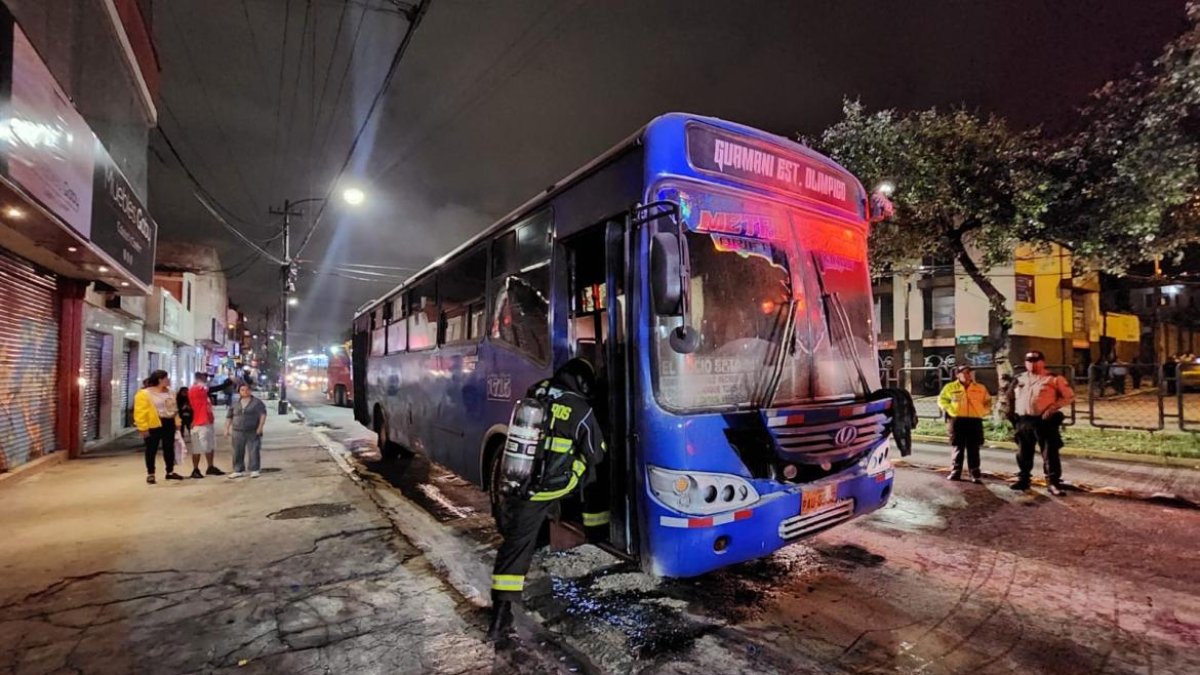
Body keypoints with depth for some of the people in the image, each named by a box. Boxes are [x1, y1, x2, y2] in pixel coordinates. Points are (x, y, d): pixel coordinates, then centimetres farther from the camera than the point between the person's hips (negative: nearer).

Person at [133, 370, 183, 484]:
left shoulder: (168, 392, 13)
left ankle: (170, 472, 20)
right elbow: (140, 412, -15)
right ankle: (150, 474, 13)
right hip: (154, 426, -7)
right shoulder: (144, 394, -11)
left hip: (168, 424, 7)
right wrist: (143, 428, -19)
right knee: (151, 450, 3)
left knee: (169, 449, 11)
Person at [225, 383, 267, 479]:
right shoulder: (235, 404, 10)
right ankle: (238, 471, 14)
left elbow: (263, 414, -5)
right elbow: (229, 417, 16)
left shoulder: (257, 402, 1)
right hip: (238, 432, 3)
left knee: (254, 451, -5)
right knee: (238, 452, 5)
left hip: (253, 432, -3)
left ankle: (254, 470, 1)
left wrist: (260, 427, -14)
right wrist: (227, 429, 7)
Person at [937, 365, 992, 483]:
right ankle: (955, 472, 11)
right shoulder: (950, 387, 3)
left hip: (975, 421, 1)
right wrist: (949, 409, 0)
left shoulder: (981, 388, 9)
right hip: (958, 420, -1)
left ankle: (975, 474, 6)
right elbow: (942, 400, 10)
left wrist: (983, 411, 5)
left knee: (973, 449, 3)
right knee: (958, 448, 4)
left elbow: (988, 401, 18)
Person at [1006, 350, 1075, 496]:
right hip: (1023, 421, 5)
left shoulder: (1054, 379, -1)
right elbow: (1011, 397, 23)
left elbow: (1069, 396, -3)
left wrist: (1053, 407, -14)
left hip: (1045, 421, -4)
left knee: (1050, 454, -4)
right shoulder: (1019, 379, 13)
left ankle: (1054, 483, 4)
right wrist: (1012, 413, 12)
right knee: (1023, 454, 12)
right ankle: (1023, 480, 24)